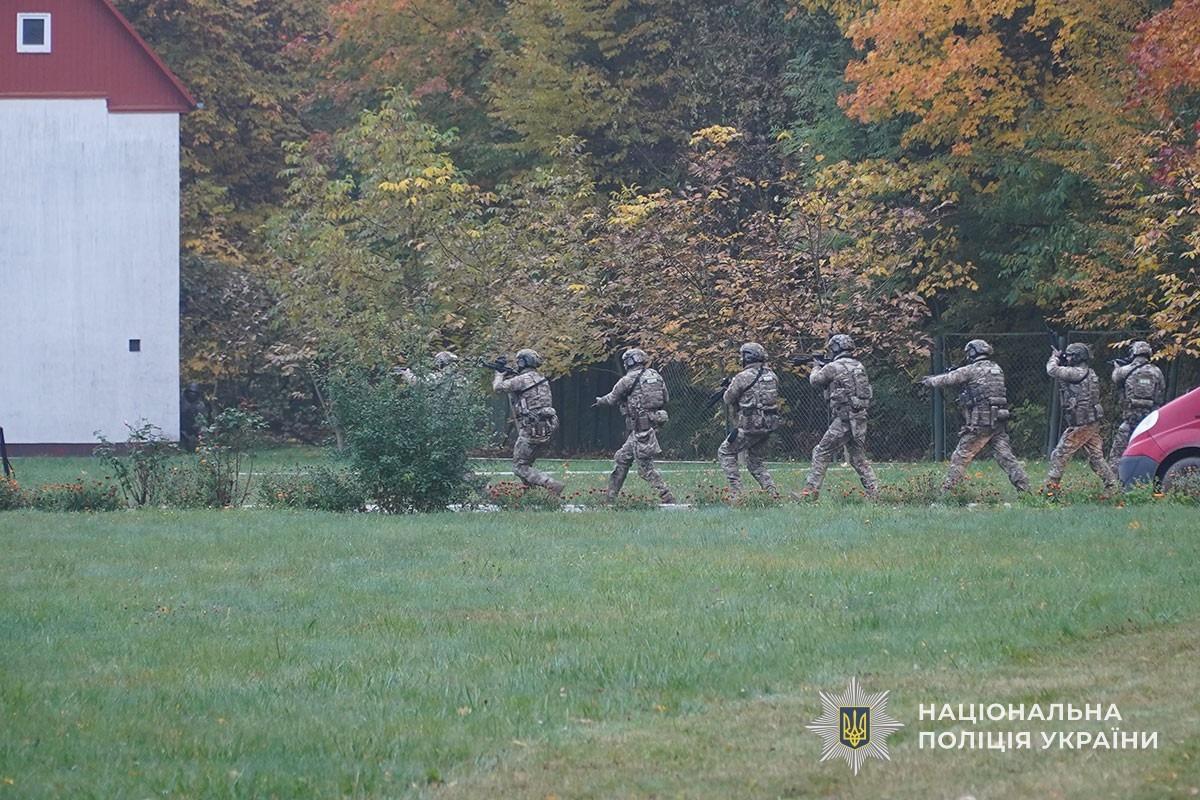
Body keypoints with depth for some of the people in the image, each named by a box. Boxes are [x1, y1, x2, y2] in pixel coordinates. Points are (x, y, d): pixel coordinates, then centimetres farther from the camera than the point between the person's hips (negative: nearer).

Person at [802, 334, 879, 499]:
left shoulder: (833, 368, -10)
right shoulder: (859, 366, 11)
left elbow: (815, 380, 5)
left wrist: (817, 368, 26)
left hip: (844, 419, -7)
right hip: (860, 419, 7)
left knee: (821, 454, 0)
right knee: (858, 458, 15)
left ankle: (811, 490, -3)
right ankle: (874, 493, 10)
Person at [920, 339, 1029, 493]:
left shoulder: (971, 370, -5)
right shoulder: (997, 369, 16)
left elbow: (948, 379, 4)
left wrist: (929, 381, 23)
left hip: (980, 423, -6)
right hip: (999, 423, 6)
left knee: (960, 457, 4)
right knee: (1005, 456, 3)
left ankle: (946, 490, 7)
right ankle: (1024, 488, -5)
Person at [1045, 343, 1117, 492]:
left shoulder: (1077, 373, -16)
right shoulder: (1089, 373, 13)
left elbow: (1052, 371, -18)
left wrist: (1055, 358, 2)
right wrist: (1061, 361, 12)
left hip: (1080, 425, -9)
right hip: (1092, 424, 9)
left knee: (1059, 456, -3)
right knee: (1096, 457, 12)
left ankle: (1049, 488, -2)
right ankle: (1112, 487, 11)